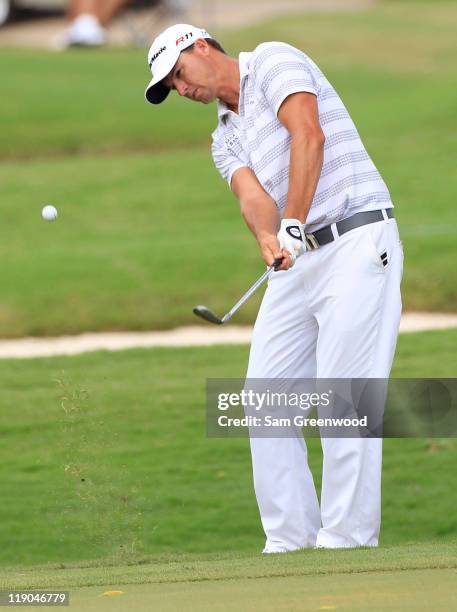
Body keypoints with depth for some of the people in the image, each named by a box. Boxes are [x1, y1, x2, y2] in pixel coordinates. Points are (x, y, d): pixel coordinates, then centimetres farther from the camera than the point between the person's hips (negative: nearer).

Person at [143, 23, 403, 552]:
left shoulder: (273, 61, -1)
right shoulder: (226, 140, 20)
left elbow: (308, 134, -18)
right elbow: (253, 196, -1)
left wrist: (294, 223, -25)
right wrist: (269, 239, -24)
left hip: (357, 245, -9)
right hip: (298, 260, 9)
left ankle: (346, 540, -11)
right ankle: (290, 540, 7)